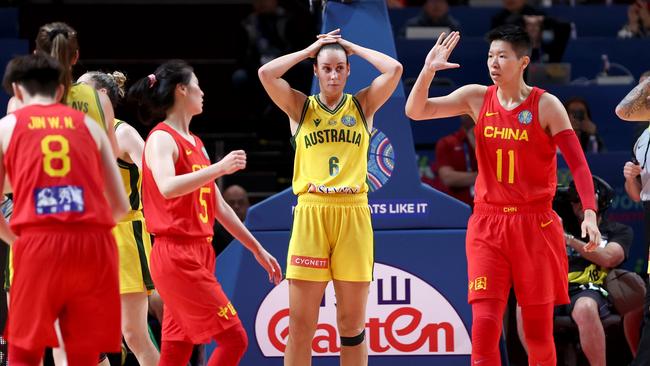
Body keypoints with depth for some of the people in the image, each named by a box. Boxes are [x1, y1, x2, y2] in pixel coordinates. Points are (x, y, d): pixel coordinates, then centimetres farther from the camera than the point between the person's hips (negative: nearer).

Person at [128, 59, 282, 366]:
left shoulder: (195, 143, 19)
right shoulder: (162, 139, -8)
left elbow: (218, 206, 24)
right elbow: (167, 188, -29)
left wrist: (257, 249, 25)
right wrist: (219, 168, -32)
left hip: (198, 254, 9)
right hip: (176, 256, -9)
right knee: (234, 339, -12)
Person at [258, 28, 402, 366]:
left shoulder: (363, 105, 11)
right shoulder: (300, 107, 10)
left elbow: (394, 70, -1)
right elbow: (266, 74, -4)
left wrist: (352, 47, 9)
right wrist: (310, 49, 5)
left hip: (353, 214, 1)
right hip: (311, 212, -1)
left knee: (352, 323, 5)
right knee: (300, 324, -1)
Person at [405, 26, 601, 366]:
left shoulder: (545, 105, -4)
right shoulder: (477, 98, 4)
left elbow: (578, 163, -9)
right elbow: (415, 111, 3)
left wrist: (590, 213, -21)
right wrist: (428, 70, -12)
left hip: (535, 225, -2)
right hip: (488, 224, 2)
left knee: (538, 330, 3)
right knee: (484, 323, -11)